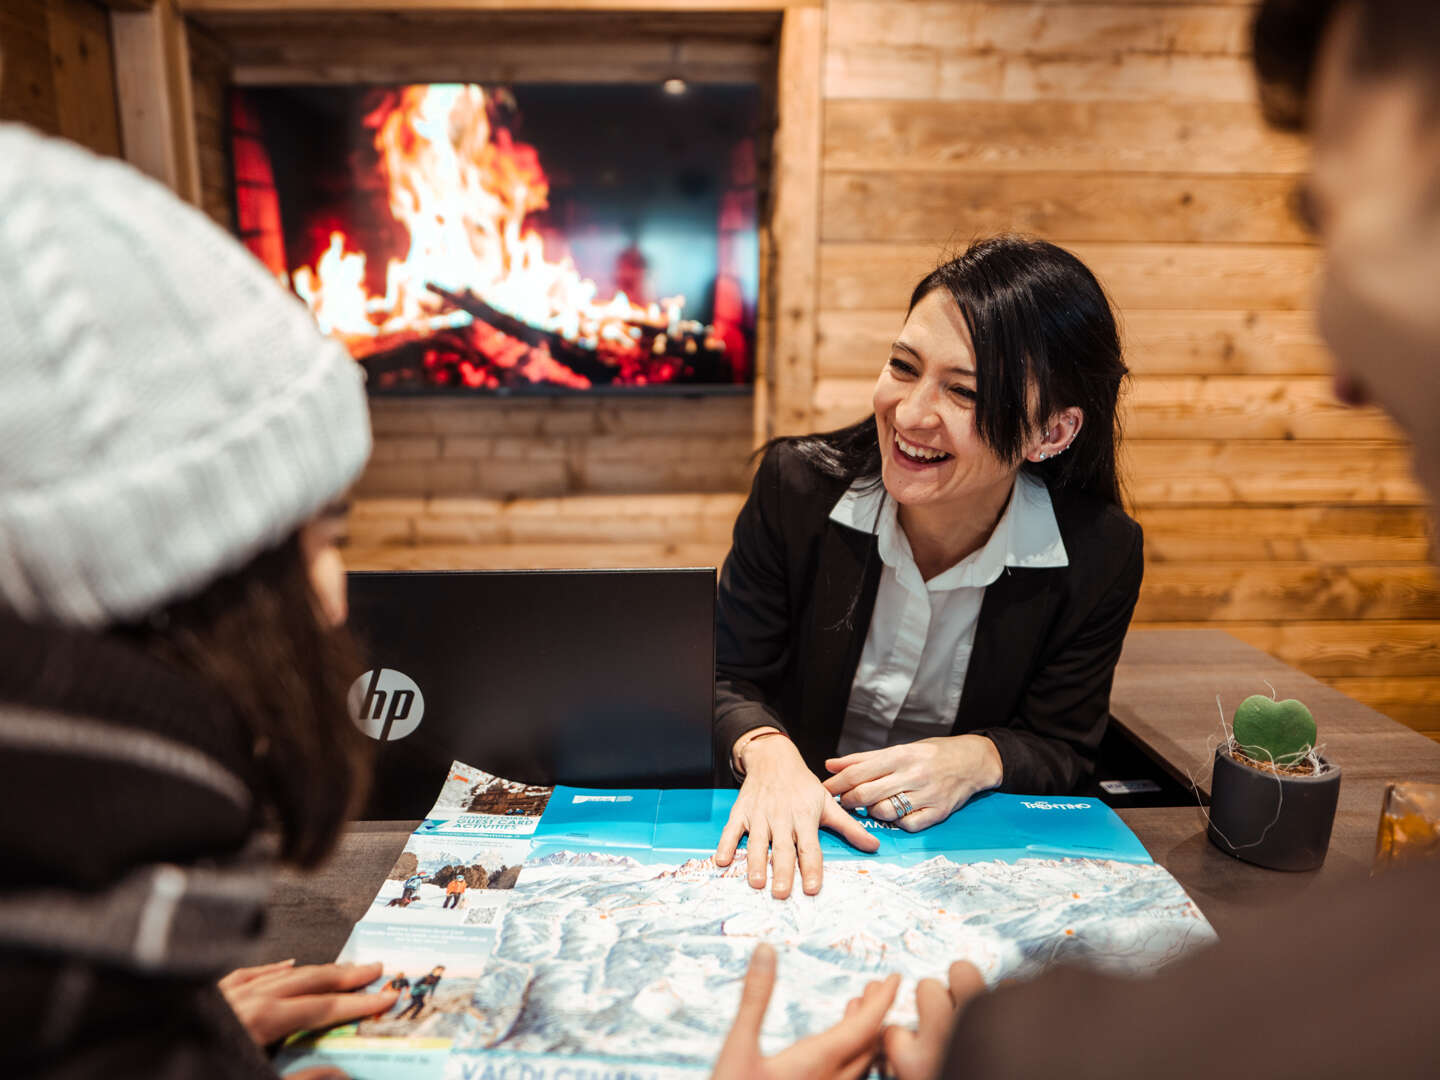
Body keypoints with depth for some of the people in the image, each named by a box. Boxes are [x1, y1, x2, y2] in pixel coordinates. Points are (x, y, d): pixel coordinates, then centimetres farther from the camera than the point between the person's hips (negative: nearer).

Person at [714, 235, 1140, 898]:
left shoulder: (1100, 557, -11)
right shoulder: (797, 486, -12)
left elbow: (1061, 750, 0)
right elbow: (726, 680, -5)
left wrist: (977, 759, -21)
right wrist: (767, 750, -27)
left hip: (968, 854, 1)